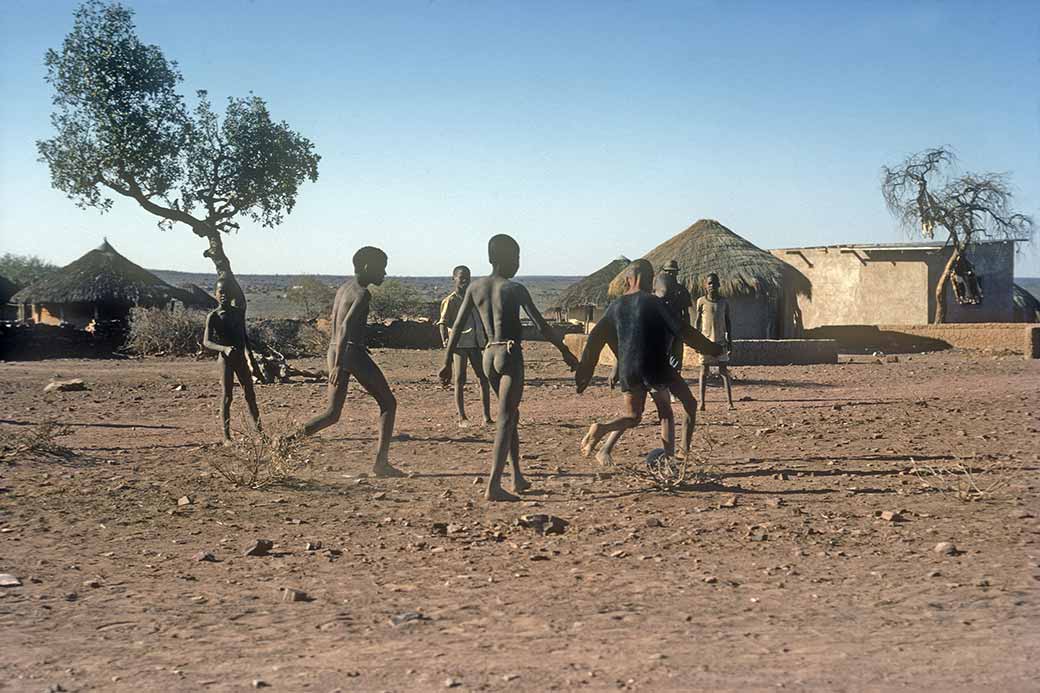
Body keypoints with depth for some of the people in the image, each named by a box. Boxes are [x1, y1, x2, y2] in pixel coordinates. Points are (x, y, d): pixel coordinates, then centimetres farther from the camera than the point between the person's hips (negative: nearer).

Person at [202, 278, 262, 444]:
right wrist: (224, 348, -33)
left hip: (240, 358, 5)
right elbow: (206, 342, -16)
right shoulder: (213, 317, -9)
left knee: (250, 394, 8)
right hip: (225, 359, -5)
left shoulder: (239, 312, 7)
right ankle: (227, 436, -2)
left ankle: (259, 431, 16)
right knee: (227, 396, -5)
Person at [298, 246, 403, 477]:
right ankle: (381, 462, 0)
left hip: (335, 351, 9)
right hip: (353, 352, -9)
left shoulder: (343, 288, 17)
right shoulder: (362, 293, -12)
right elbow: (346, 326, -23)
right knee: (388, 404, 5)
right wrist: (339, 365, -28)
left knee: (332, 413, 12)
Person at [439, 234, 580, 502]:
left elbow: (457, 327, 6)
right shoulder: (515, 289, -8)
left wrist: (447, 362, 11)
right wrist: (565, 352, -1)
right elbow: (542, 326, -9)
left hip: (489, 355, 6)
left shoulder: (475, 287, 7)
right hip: (511, 355, -6)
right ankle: (493, 486, -17)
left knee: (511, 415, 21)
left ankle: (517, 477, 26)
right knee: (505, 419, -8)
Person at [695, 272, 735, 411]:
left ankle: (730, 402, -4)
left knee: (724, 371, -1)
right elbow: (698, 322, 3)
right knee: (704, 370, 2)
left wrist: (730, 341, 7)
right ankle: (702, 402, 6)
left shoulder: (724, 302, 7)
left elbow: (728, 323, 11)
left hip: (720, 341, 1)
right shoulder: (701, 301, 1)